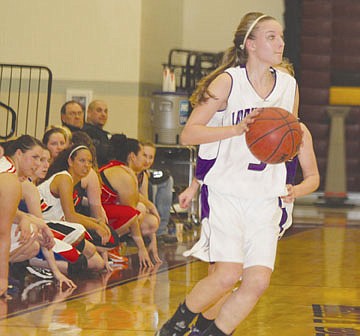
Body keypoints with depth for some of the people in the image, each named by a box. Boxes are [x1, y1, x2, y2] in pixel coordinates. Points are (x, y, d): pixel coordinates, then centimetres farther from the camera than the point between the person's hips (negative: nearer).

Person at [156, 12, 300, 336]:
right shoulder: (228, 81, -7)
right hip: (227, 192, -4)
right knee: (227, 275, -13)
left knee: (258, 281, -7)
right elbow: (188, 134, -10)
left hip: (266, 198, 5)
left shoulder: (289, 85, 7)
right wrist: (236, 129, -22)